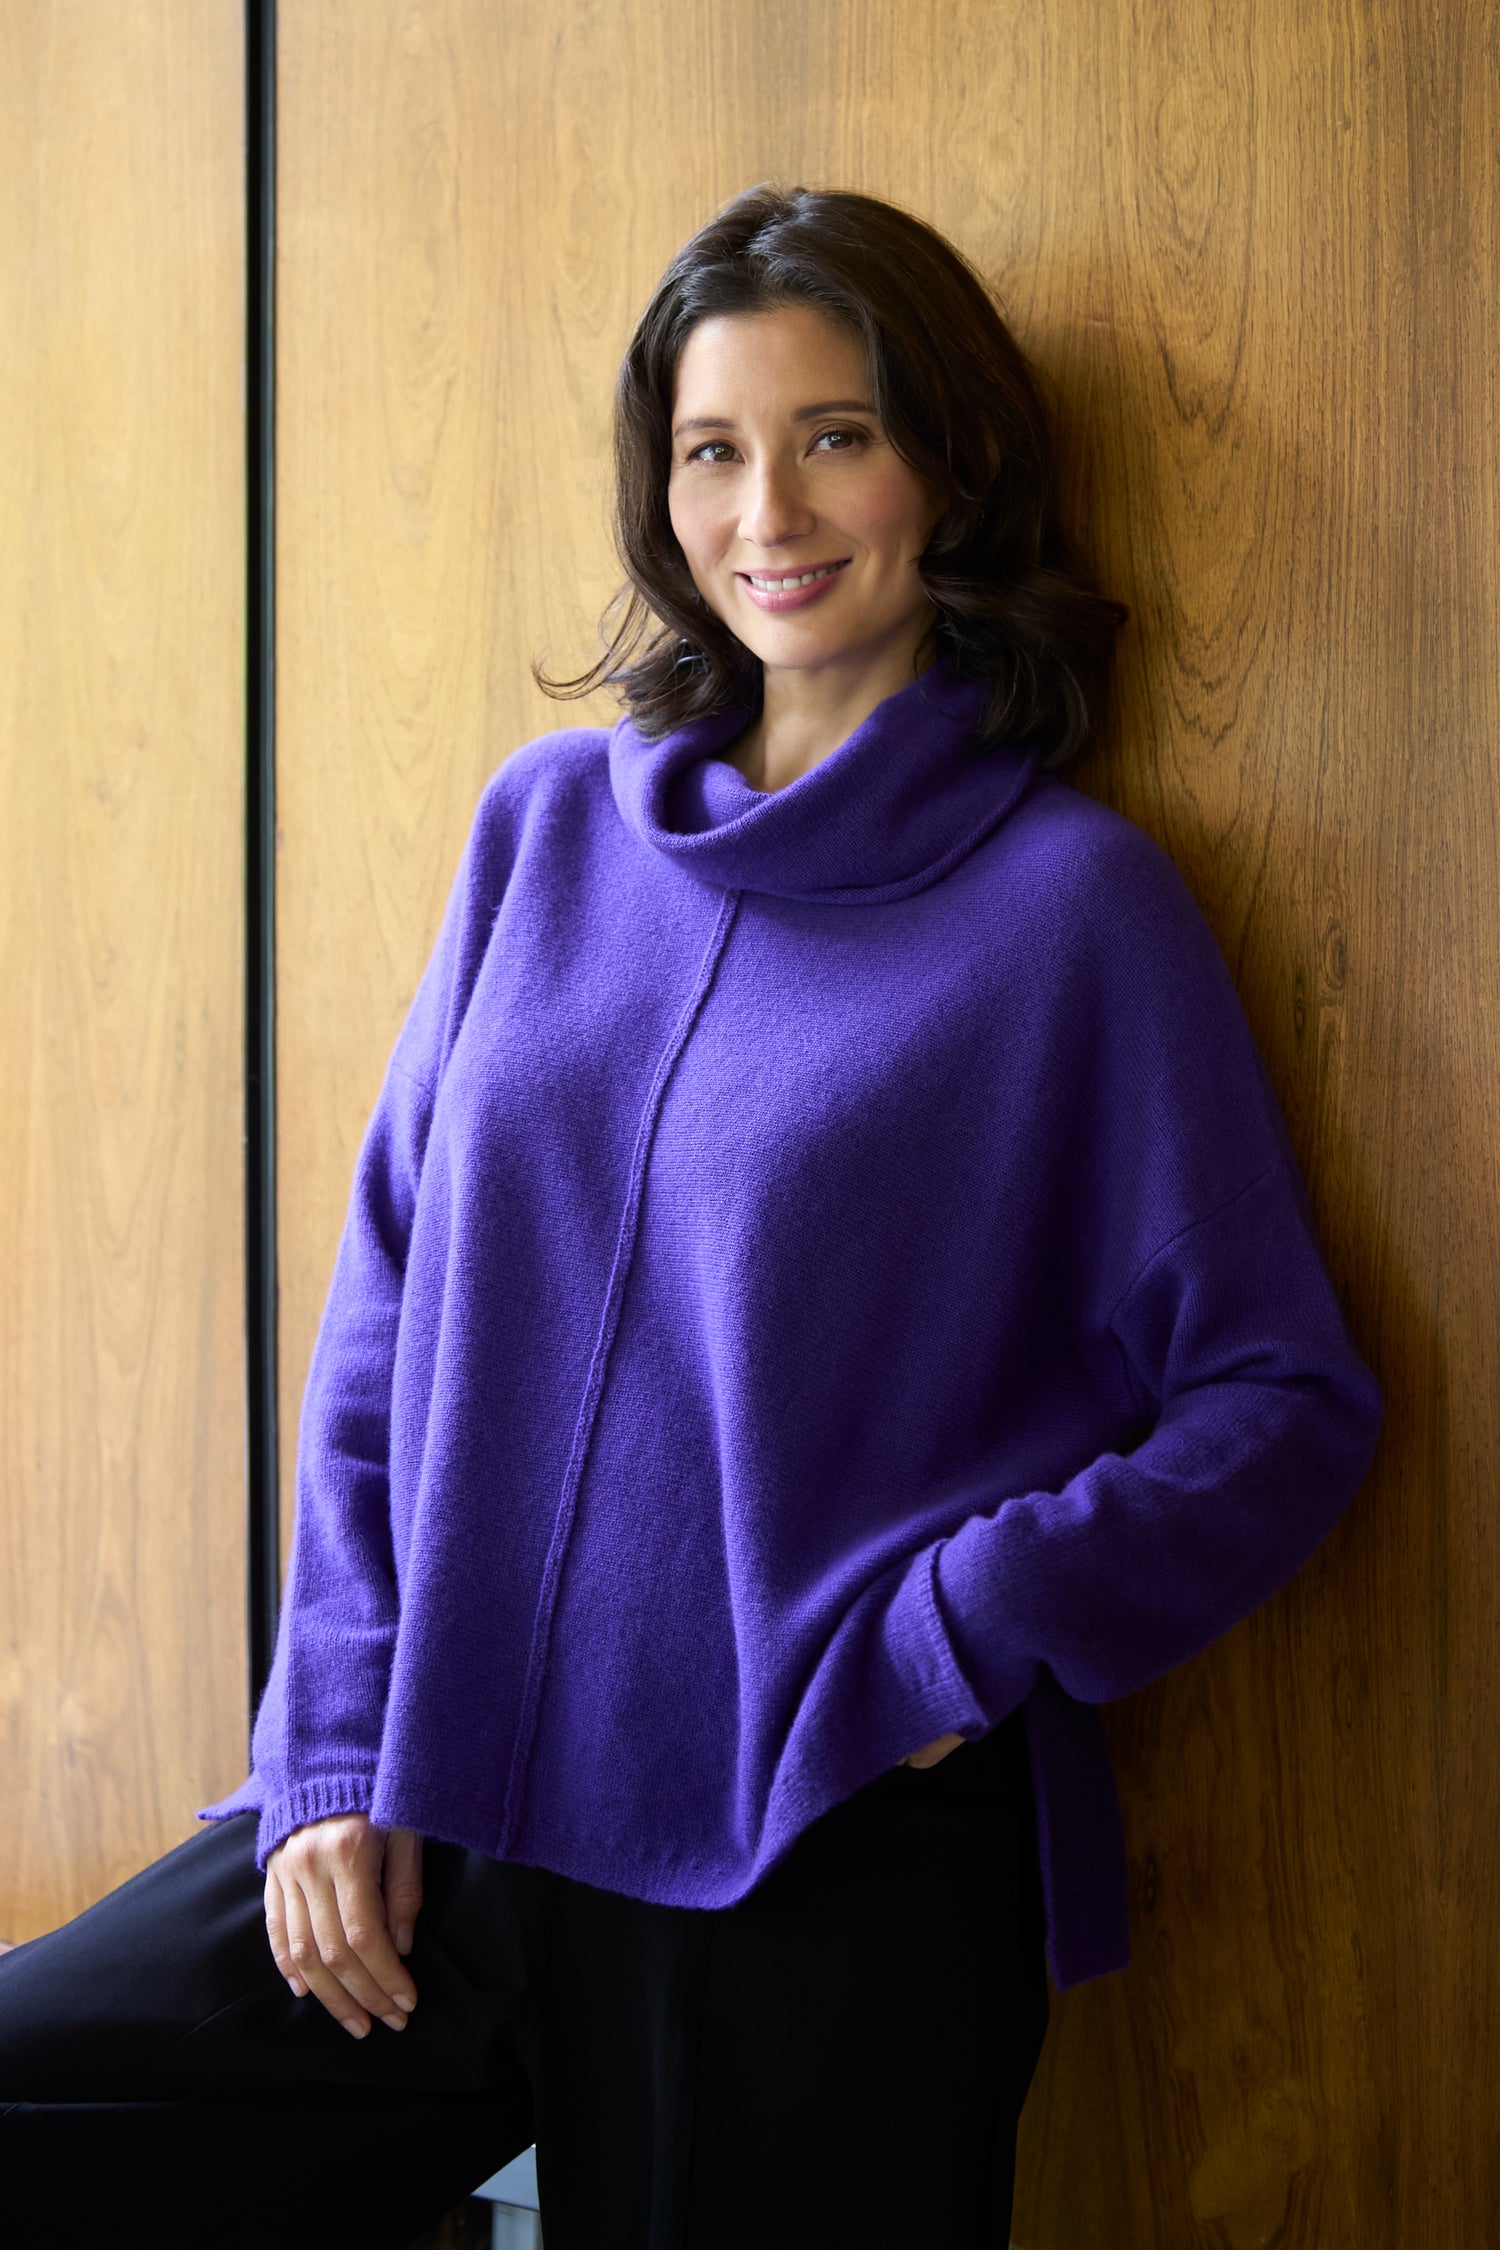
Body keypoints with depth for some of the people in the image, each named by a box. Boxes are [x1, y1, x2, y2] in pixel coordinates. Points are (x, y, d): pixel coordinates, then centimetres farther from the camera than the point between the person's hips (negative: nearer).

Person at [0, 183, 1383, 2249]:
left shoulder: (1071, 902, -4)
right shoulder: (552, 825, 7)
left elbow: (1283, 1401, -3)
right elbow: (389, 1311, 9)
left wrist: (951, 1647, -15)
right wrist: (341, 1751, 1)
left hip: (821, 1874, -3)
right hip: (433, 1825, 4)